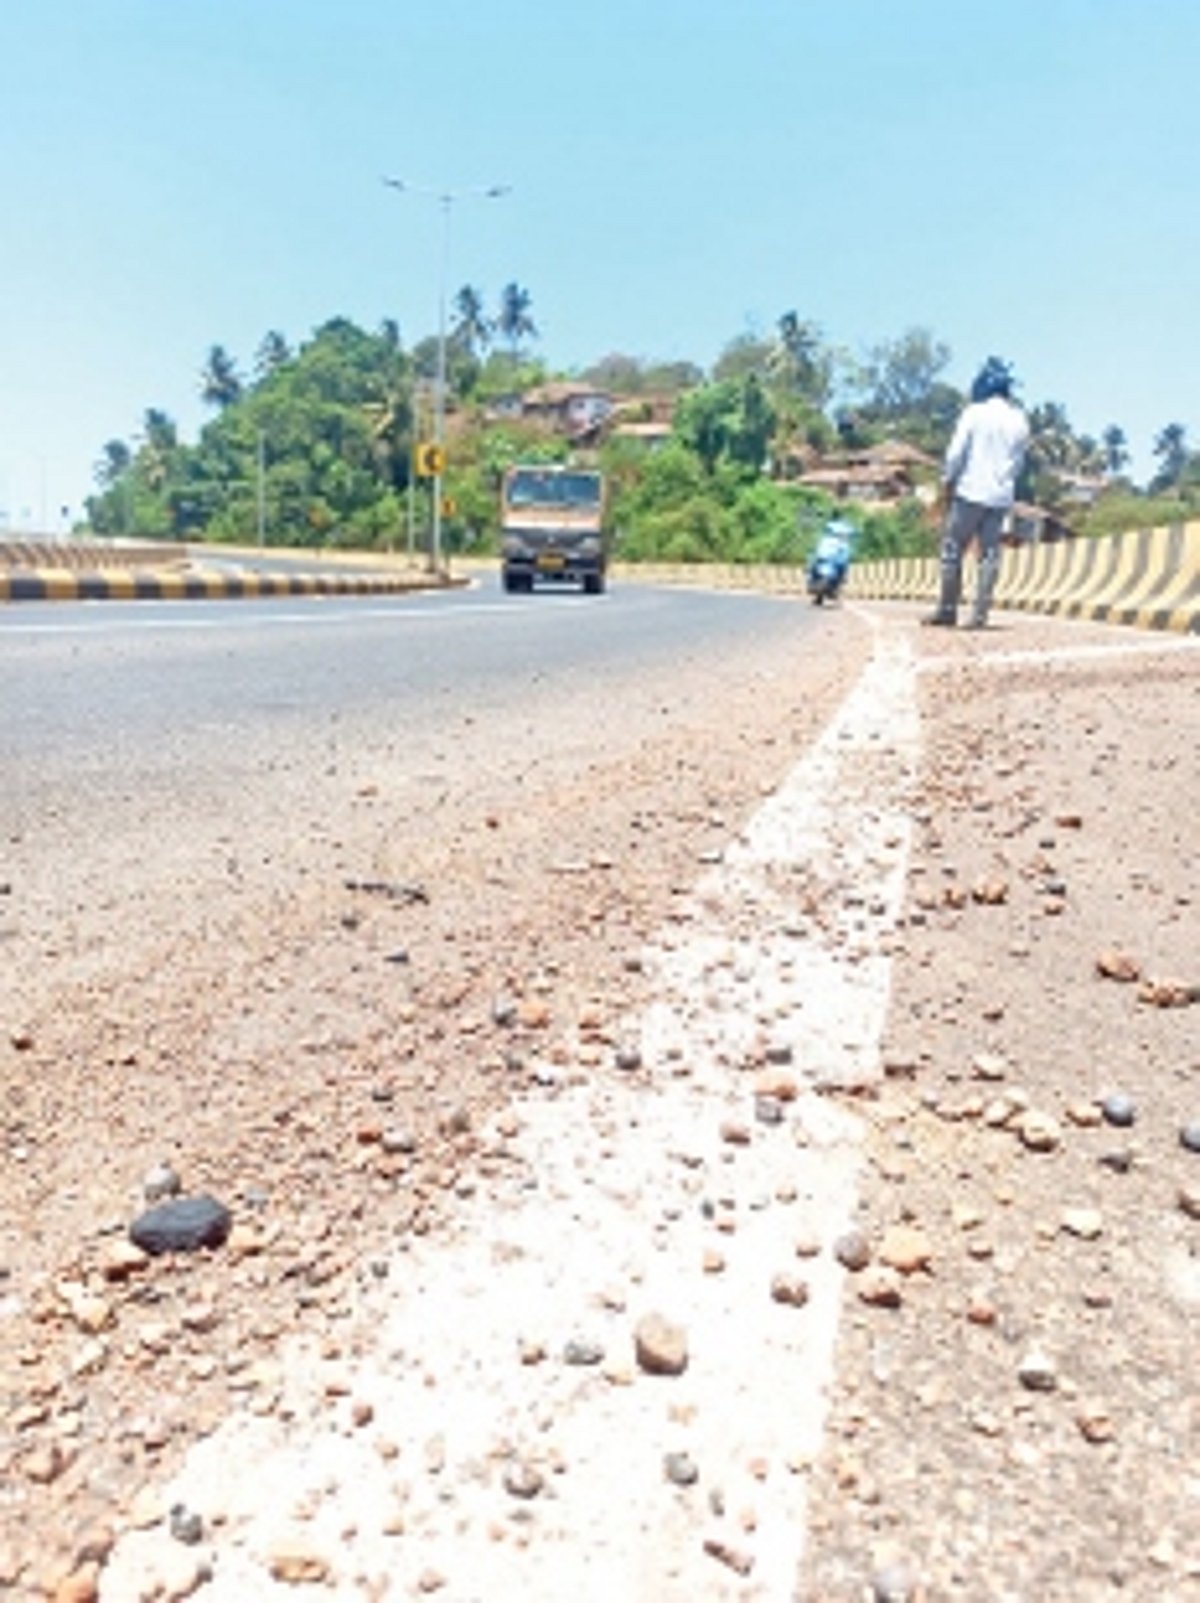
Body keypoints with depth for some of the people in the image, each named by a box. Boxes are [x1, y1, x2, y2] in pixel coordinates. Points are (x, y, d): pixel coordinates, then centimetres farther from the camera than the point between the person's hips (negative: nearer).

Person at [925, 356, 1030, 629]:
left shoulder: (975, 413, -6)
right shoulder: (1019, 420, 7)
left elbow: (956, 452, -8)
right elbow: (1019, 462, 11)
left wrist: (948, 480, 5)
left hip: (971, 493, -4)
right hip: (1001, 496, 4)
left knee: (953, 551, 3)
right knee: (990, 554, 5)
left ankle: (948, 610, 3)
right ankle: (980, 614, 0)